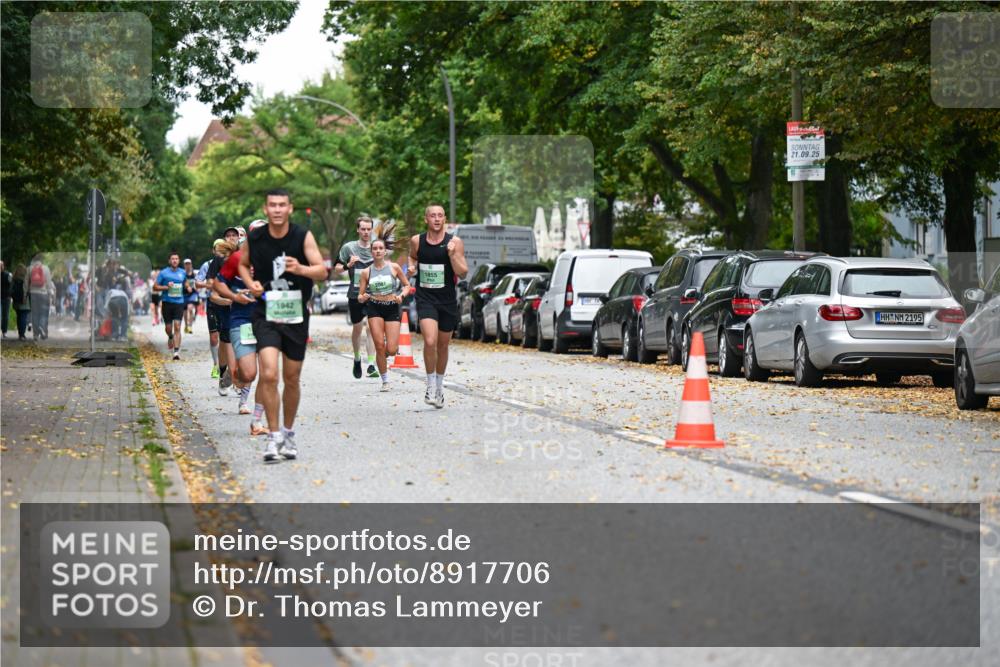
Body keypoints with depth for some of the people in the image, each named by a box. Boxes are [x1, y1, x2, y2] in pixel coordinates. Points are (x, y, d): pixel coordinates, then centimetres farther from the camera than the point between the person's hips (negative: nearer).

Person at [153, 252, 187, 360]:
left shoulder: (183, 273, 9)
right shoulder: (163, 273, -1)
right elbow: (155, 287, -1)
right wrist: (166, 287, -13)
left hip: (179, 302, 1)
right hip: (167, 302, -1)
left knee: (177, 327, -12)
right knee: (168, 327, 8)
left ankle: (176, 351, -16)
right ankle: (170, 337, 45)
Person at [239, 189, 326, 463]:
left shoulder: (303, 236, -5)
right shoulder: (254, 238, -2)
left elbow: (322, 270, -10)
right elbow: (243, 264, 16)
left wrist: (301, 269, -30)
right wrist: (251, 283, -4)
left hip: (296, 316, 1)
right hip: (265, 314, -1)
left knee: (292, 379, 10)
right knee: (269, 374, -18)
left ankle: (288, 433, 30)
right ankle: (273, 436, -10)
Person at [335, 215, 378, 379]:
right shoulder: (348, 247, 1)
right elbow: (337, 268, 6)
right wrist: (348, 265, -14)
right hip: (355, 294, 0)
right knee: (357, 328, 9)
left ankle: (371, 365, -14)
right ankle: (357, 358, 33)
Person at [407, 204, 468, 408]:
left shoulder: (454, 242, -4)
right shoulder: (416, 241, 1)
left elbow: (463, 273, -7)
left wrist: (452, 254, -21)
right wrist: (412, 266, 2)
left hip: (447, 300, 1)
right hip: (425, 299, -1)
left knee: (443, 345, 13)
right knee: (430, 342, -20)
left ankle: (439, 386, 31)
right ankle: (431, 385, -6)